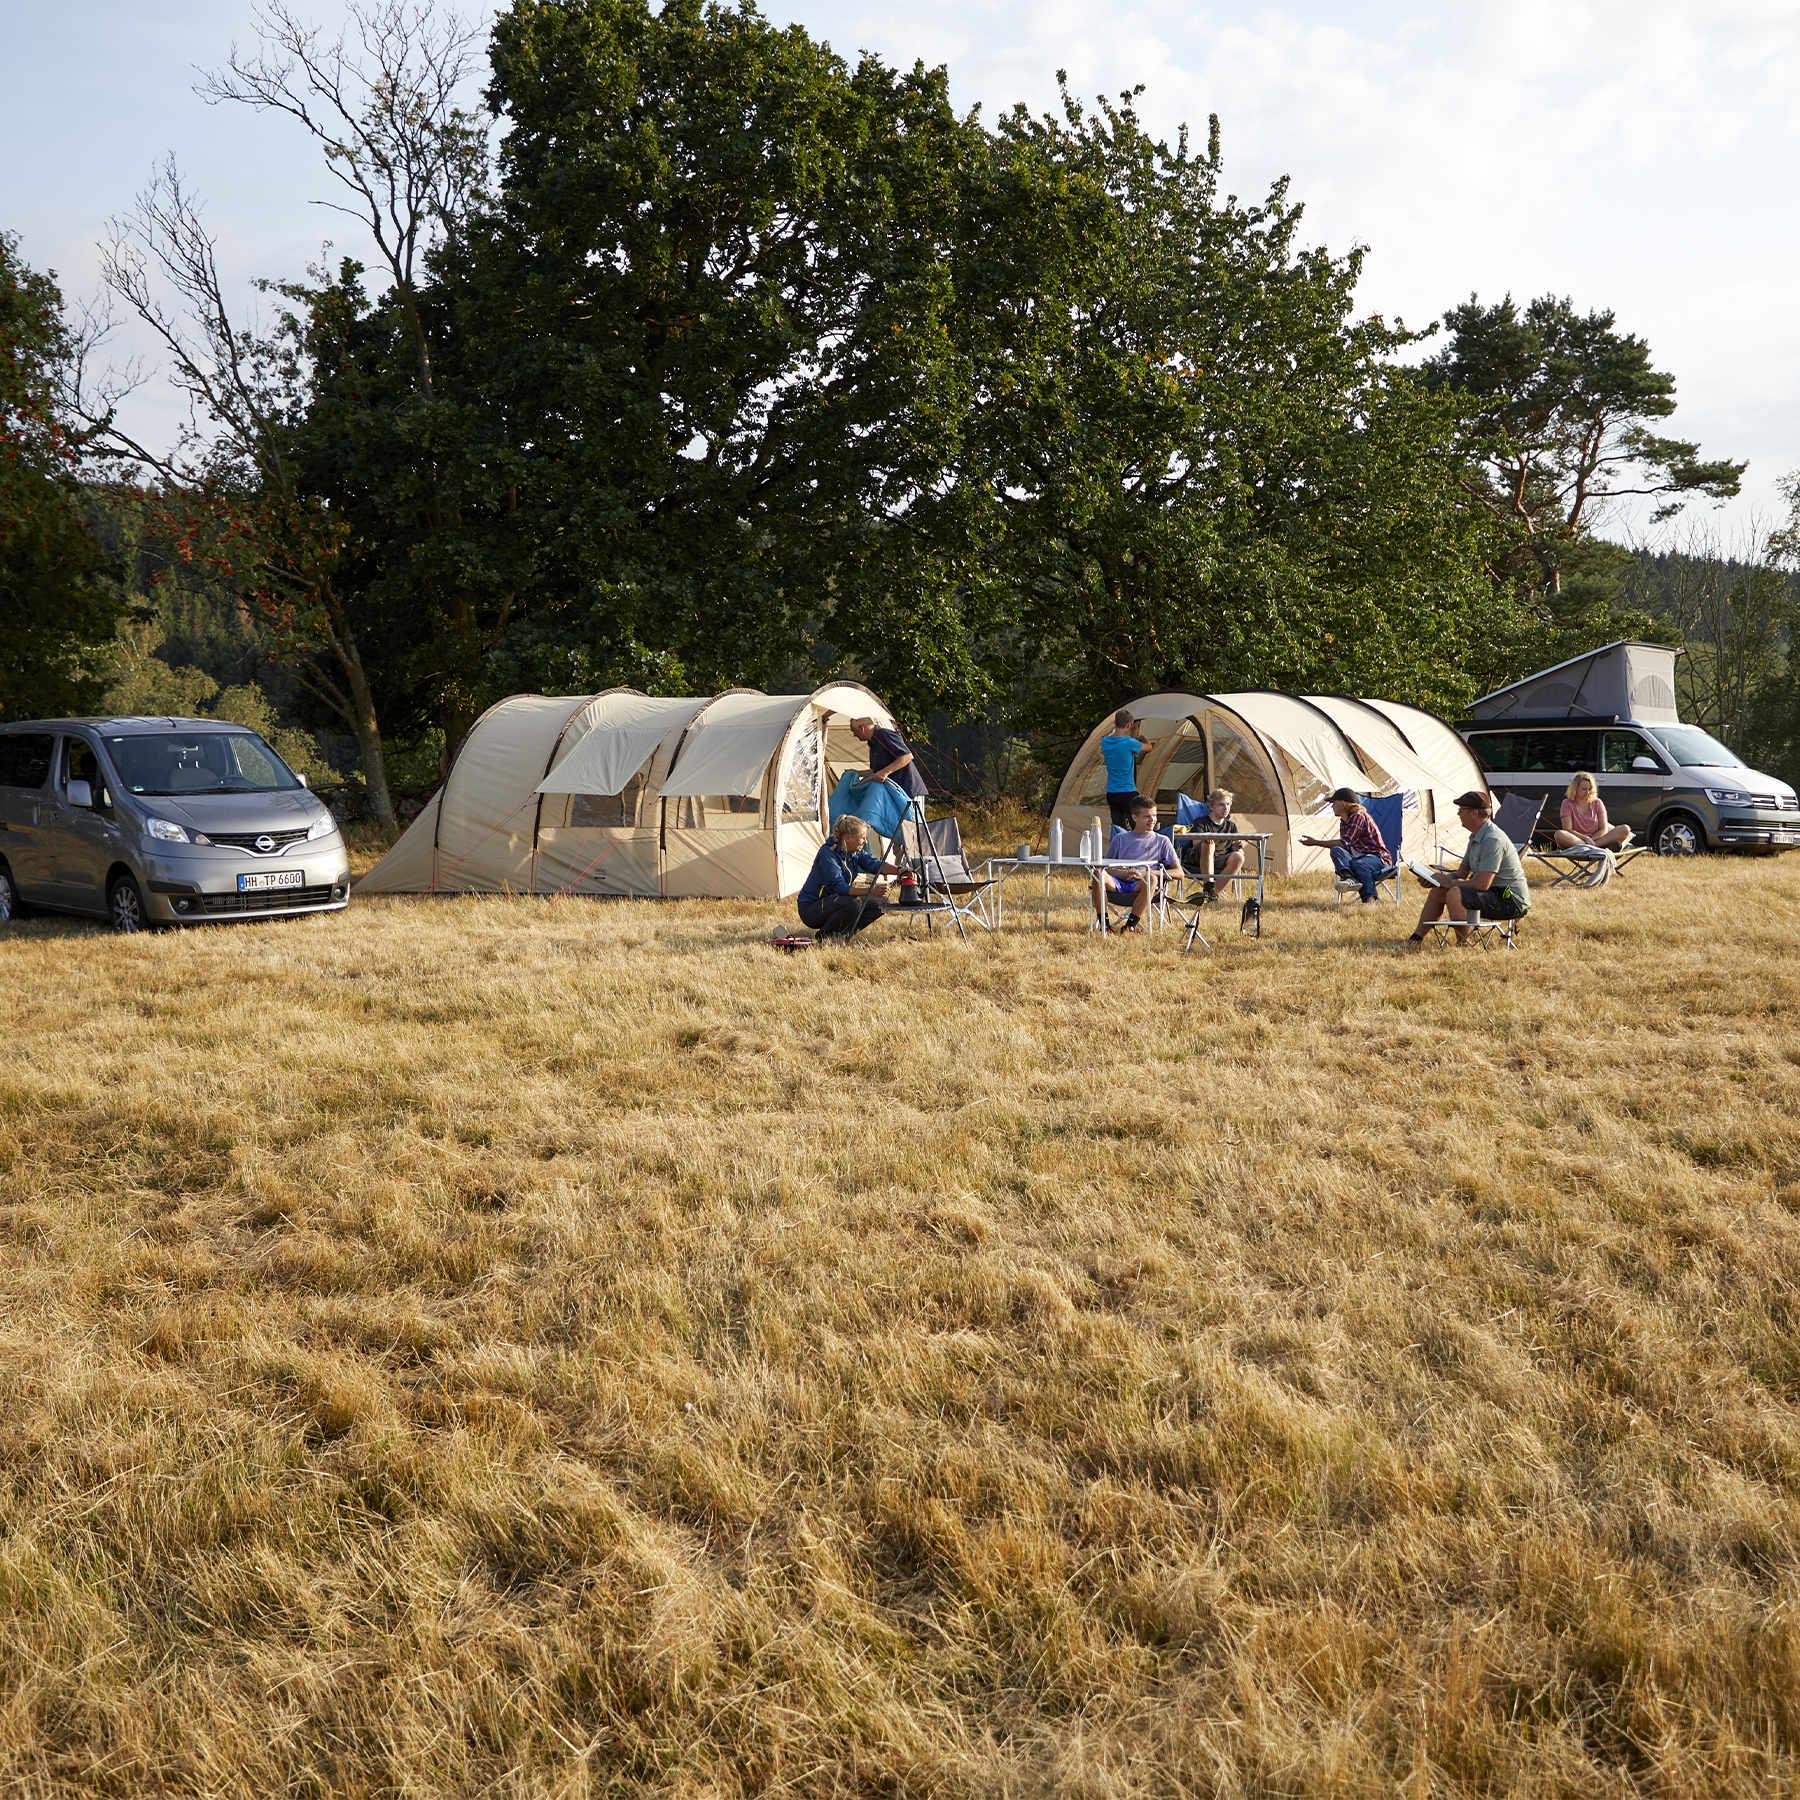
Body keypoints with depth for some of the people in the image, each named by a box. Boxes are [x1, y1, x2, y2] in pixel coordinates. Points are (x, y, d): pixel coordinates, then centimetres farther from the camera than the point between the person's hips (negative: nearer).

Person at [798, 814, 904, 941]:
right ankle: (824, 935, -12)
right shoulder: (828, 853, -24)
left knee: (880, 902, -3)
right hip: (811, 909, -9)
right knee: (853, 903, -35)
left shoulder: (856, 852, 1)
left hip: (833, 901, 9)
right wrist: (871, 891, -43)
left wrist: (898, 870, -29)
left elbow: (873, 864, -11)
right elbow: (840, 887, -32)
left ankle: (843, 933, 3)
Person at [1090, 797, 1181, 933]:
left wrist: (1151, 872, -5)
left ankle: (1130, 925, -34)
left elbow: (1179, 872, 10)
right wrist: (1125, 873, -7)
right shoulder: (1120, 838, 23)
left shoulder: (1162, 841, 19)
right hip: (1117, 883, 1)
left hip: (1141, 886, -1)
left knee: (1152, 879, -38)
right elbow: (1106, 867, 15)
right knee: (1099, 874, -32)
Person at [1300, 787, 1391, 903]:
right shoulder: (1343, 821, 13)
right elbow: (1343, 845, 13)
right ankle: (1348, 877, -40)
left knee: (1358, 863, -40)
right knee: (1336, 850, -19)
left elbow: (1345, 842, -23)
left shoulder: (1359, 816, -17)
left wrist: (1316, 842, -20)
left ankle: (1370, 898, -27)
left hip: (1378, 859, -8)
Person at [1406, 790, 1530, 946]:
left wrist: (1450, 882, -13)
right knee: (1438, 891, 9)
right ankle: (1418, 937, 13)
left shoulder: (1493, 839, -22)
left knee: (1454, 894, -29)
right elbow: (1462, 873, 19)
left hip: (1512, 901, -11)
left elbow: (1483, 884, -27)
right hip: (1495, 894, 11)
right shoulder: (1476, 837, 11)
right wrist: (1436, 879, 1)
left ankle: (1463, 943, -15)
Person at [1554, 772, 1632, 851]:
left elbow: (1604, 829, 0)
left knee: (1625, 829, -19)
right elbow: (1567, 830, -10)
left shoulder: (1597, 803, 8)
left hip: (1596, 838, 3)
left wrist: (1590, 840, -18)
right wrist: (1585, 838, -25)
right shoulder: (1568, 804, 1)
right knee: (1559, 835, -35)